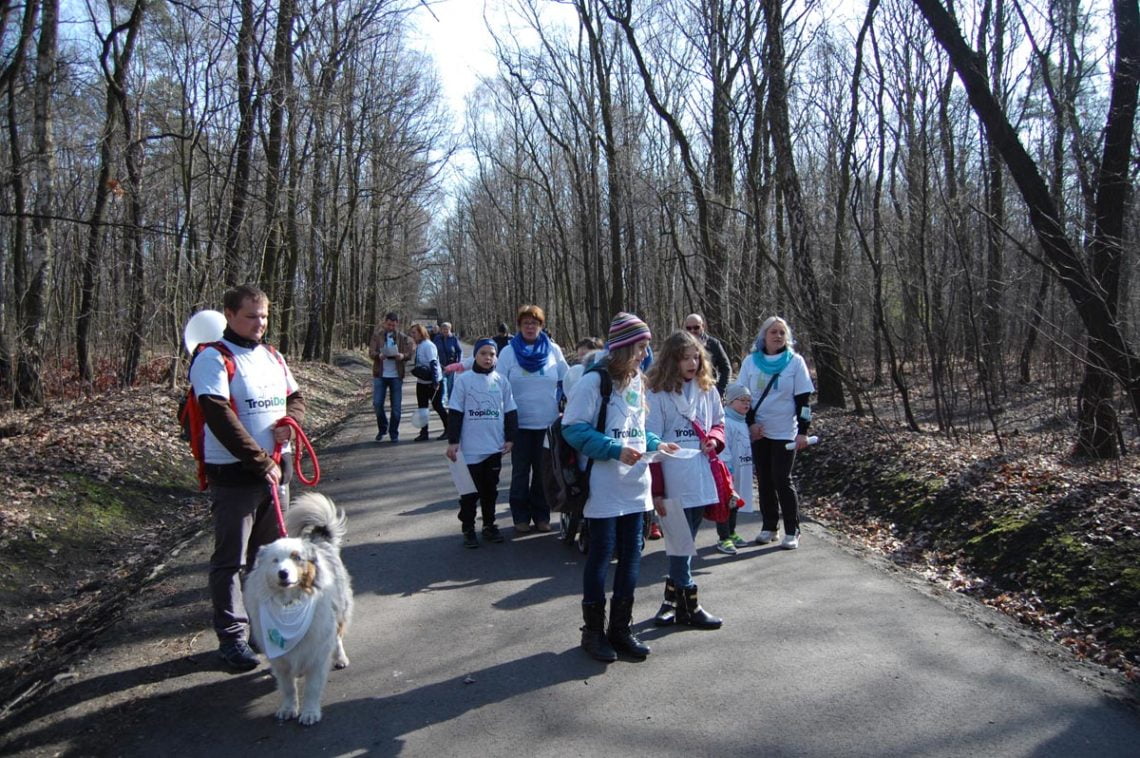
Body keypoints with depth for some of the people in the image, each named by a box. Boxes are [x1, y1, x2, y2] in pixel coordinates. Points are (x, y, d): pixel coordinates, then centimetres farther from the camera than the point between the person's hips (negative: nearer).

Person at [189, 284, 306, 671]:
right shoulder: (213, 359, -11)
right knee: (231, 560, 4)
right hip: (234, 475, -7)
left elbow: (295, 396, 21)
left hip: (276, 469, 7)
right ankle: (232, 636, 15)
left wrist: (292, 419, -4)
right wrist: (261, 463, -21)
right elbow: (220, 418, -20)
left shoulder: (273, 357, 11)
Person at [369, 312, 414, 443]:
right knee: (377, 404, -1)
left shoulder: (403, 337, 3)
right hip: (380, 374, 0)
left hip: (396, 375, 0)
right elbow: (371, 352, -5)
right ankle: (382, 428, 21)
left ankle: (394, 433, 16)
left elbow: (411, 352, -3)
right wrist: (379, 355, -27)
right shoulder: (377, 335, 2)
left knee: (396, 406, 3)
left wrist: (403, 356, -25)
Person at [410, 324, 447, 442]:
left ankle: (448, 430, 13)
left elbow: (433, 364, -22)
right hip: (421, 382, 9)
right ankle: (424, 432, 15)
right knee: (422, 407, 8)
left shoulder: (428, 345, -17)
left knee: (437, 406, 0)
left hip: (432, 382, -8)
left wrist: (435, 382, -25)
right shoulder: (418, 346, 9)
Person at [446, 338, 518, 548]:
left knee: (490, 489, 14)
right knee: (470, 490, 5)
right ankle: (468, 529, 16)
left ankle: (489, 525, 27)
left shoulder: (501, 381, 3)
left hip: (495, 447, 3)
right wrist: (452, 441, -7)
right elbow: (455, 413, -4)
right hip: (470, 448, -3)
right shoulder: (463, 380, -4)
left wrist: (510, 438, 4)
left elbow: (510, 412, 9)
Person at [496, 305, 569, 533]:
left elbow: (566, 381, 9)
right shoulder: (508, 352, -1)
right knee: (520, 471, 9)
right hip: (520, 422, -1)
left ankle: (541, 515, 22)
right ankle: (521, 516, 20)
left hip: (548, 422, 1)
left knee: (544, 470, 9)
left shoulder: (553, 350, 2)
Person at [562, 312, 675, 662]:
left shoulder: (637, 381, 12)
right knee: (601, 554, 3)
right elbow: (573, 428, -16)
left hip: (635, 485, 7)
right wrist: (615, 450, -22)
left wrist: (655, 444, 2)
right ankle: (593, 630, 19)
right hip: (604, 488, -7)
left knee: (631, 554, 12)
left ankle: (620, 627, 26)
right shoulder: (593, 381, -12)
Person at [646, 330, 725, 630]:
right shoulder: (658, 396, -8)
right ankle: (689, 605, 14)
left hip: (703, 479, 6)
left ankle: (672, 597, 28)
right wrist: (656, 491, -10)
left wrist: (714, 438, -3)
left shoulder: (707, 390, 9)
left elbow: (719, 422, 22)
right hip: (675, 484, -5)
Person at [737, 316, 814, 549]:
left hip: (785, 432, -3)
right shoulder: (751, 361, 3)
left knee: (782, 479, -4)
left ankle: (792, 531, 7)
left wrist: (803, 431, -8)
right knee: (764, 479, 8)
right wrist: (751, 422, -5)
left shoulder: (795, 361, -2)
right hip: (758, 431, 3)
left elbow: (803, 399, -2)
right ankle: (769, 526, 19)